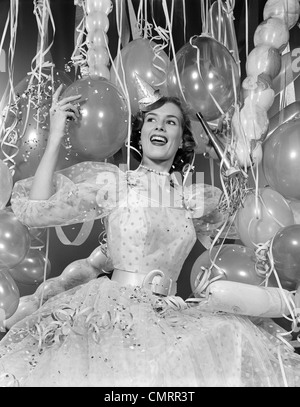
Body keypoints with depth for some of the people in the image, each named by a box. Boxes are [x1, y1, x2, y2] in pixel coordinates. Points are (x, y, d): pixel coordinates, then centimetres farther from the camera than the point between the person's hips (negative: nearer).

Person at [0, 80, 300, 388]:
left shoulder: (193, 197, 10)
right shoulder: (112, 181, -2)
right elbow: (36, 210, -9)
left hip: (169, 318, 4)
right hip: (114, 310, -3)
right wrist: (55, 137, -10)